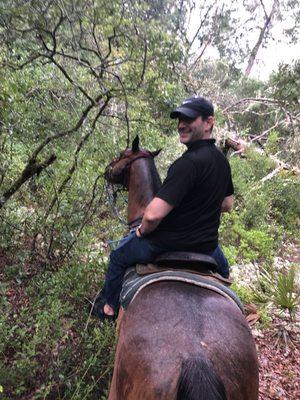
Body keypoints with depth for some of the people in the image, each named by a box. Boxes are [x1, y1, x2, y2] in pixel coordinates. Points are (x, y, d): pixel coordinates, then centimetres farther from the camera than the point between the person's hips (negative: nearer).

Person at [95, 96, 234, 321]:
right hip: (207, 244, 7)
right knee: (222, 268, 42)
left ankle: (108, 308, 37)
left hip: (171, 244, -7)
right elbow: (227, 205, 14)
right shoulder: (222, 160, 0)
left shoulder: (188, 162, -28)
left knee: (118, 256, 19)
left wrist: (142, 231, -12)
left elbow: (153, 214, -33)